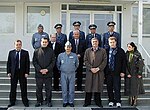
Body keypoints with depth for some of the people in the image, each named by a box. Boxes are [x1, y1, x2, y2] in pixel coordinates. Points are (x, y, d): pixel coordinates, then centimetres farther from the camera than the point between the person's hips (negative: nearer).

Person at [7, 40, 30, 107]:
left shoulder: (25, 53, 0)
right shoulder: (11, 52, 5)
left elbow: (27, 63, -1)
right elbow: (8, 63, 6)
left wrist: (27, 72, -8)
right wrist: (8, 72, -1)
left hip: (22, 73, -1)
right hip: (13, 73, 2)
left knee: (23, 88, 6)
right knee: (13, 88, 8)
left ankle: (25, 102, 18)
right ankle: (12, 102, 20)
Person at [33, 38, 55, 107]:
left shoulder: (51, 51, 4)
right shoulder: (36, 51, 6)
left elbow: (53, 62, 0)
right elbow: (34, 62, 2)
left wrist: (47, 69, -11)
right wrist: (40, 70, -10)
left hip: (48, 73, -1)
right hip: (38, 73, 1)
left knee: (48, 88, 5)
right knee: (39, 88, 8)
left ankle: (48, 101, 17)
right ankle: (39, 101, 20)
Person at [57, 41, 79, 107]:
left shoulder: (74, 56, -2)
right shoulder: (60, 55, -2)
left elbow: (77, 64, 14)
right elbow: (58, 64, 13)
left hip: (72, 74, 0)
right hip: (63, 74, 0)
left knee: (71, 89, 4)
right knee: (64, 89, 5)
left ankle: (71, 102, 16)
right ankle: (65, 102, 17)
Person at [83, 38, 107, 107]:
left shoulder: (103, 51, 7)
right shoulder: (87, 51, 10)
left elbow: (104, 61, 0)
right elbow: (85, 61, 3)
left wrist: (98, 68, -10)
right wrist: (91, 68, -9)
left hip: (99, 72, -1)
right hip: (89, 71, 1)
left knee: (98, 87, 2)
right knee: (88, 87, 3)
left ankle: (98, 102, 13)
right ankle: (87, 102, 12)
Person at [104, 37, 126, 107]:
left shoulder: (120, 51, 1)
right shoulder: (106, 51, 6)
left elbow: (124, 62, 1)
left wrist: (123, 72, -4)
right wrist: (104, 72, 3)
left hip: (117, 72, -2)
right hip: (108, 72, 2)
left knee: (117, 88, -2)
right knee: (109, 87, 7)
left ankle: (118, 101, 7)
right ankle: (111, 101, 19)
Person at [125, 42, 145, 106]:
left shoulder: (137, 54, -7)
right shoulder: (126, 54, 1)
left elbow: (141, 64, -8)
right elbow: (125, 64, -1)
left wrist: (139, 73, -12)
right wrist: (127, 73, -9)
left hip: (136, 73, -2)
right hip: (129, 73, 2)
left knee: (136, 87, 2)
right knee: (129, 87, 4)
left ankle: (135, 100, 12)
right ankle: (131, 99, 16)